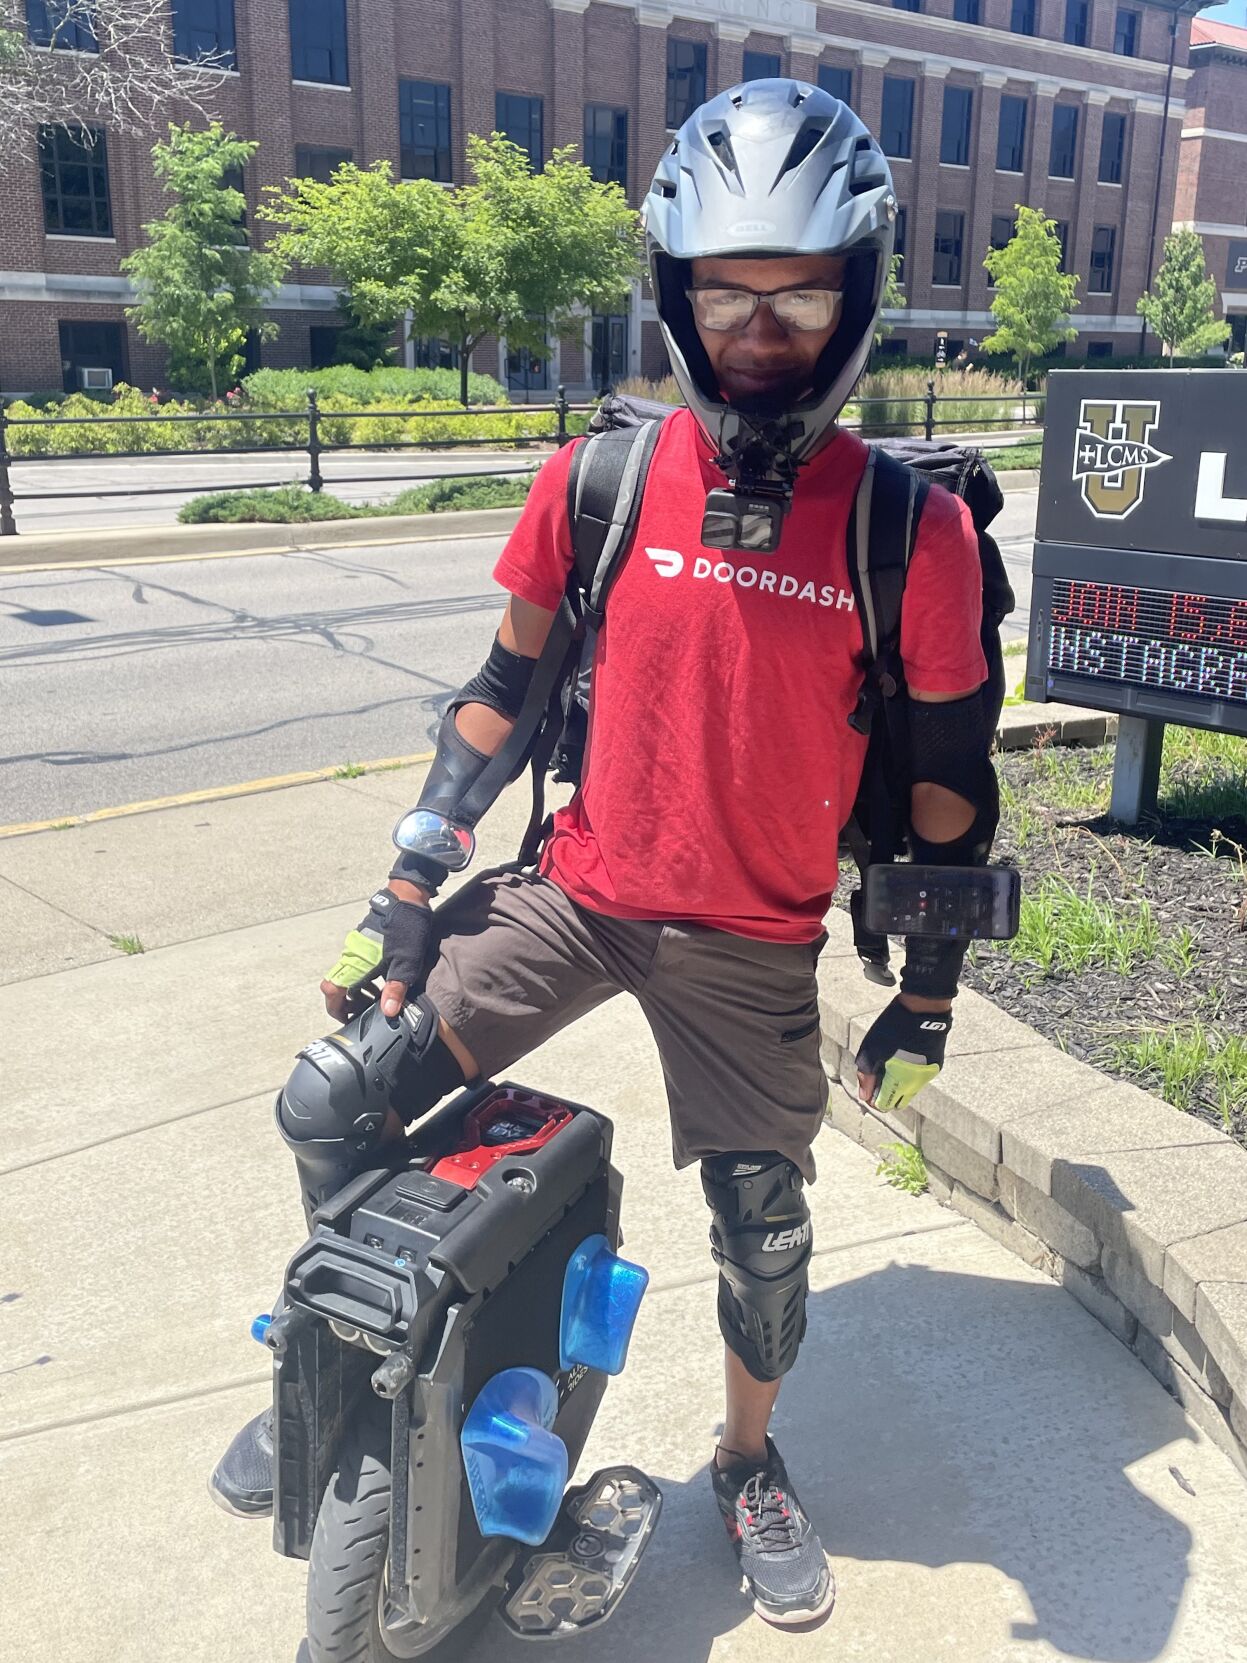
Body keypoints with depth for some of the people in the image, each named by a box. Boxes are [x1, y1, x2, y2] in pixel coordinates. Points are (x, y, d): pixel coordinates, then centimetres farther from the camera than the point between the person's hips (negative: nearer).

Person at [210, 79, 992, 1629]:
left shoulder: (914, 529, -11)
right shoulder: (598, 481, -7)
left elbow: (945, 771, -2)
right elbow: (505, 688, 2)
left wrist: (926, 996, 2)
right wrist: (402, 895, 0)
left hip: (755, 945, -1)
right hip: (575, 891, 1)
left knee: (763, 1232, 11)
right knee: (331, 1114, -5)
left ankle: (751, 1463, 44)